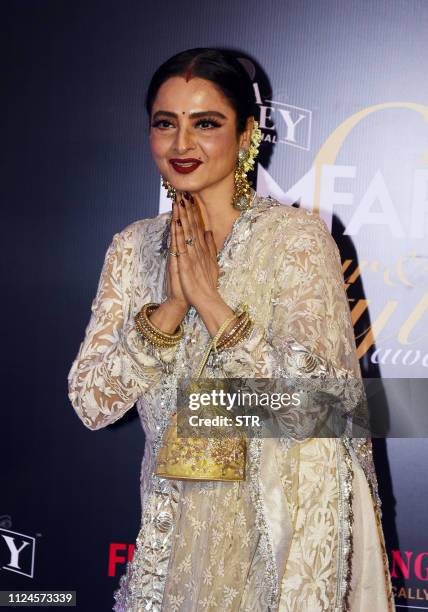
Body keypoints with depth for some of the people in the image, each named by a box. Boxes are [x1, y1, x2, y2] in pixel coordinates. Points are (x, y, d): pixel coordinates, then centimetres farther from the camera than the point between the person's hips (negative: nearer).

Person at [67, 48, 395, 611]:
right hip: (176, 520, 4)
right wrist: (170, 306, -18)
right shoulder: (134, 246, 1)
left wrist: (211, 301, -23)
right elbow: (90, 403, -6)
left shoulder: (295, 235, -12)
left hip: (284, 522, -4)